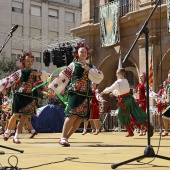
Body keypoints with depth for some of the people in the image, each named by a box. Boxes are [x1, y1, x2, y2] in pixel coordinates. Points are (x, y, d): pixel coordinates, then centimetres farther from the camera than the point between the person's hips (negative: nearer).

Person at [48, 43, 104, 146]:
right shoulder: (73, 65, 9)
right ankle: (63, 138, -16)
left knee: (80, 118, -1)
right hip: (75, 93, -5)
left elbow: (100, 76, 6)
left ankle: (66, 138, 6)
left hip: (86, 95, 5)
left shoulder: (91, 67, 20)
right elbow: (62, 76, 4)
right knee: (72, 115, -18)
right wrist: (52, 88, -1)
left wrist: (89, 70, -4)